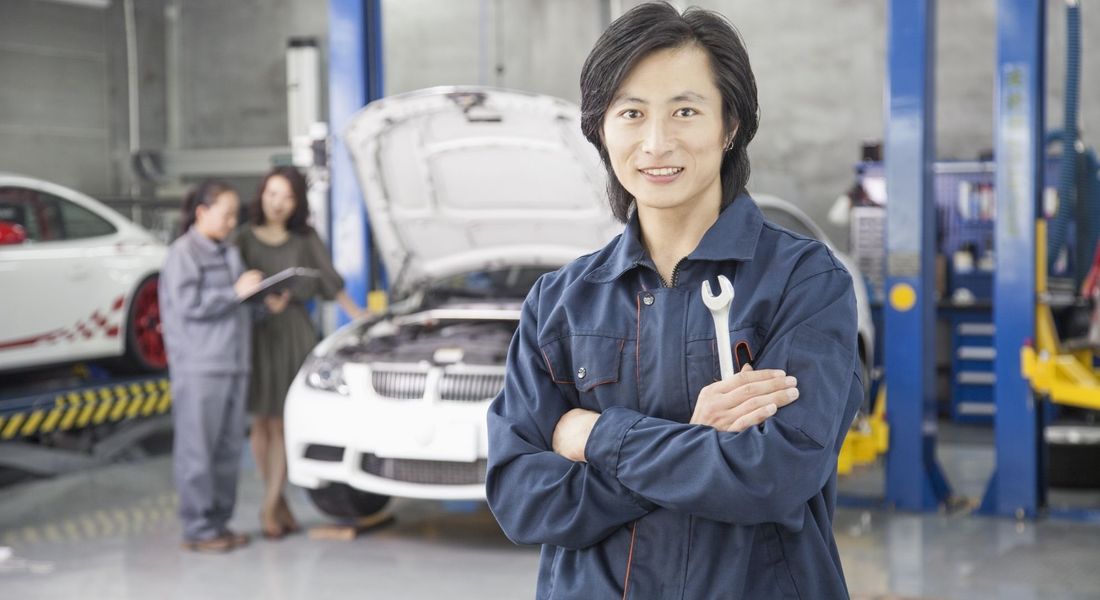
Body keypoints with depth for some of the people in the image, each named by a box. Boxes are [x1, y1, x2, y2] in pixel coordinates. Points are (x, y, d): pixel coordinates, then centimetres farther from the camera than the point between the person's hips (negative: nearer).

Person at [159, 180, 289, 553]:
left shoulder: (229, 255, 19)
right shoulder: (183, 253, -5)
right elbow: (189, 305, -15)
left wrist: (266, 304, 5)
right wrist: (235, 292, -14)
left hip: (233, 364, 8)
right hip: (198, 366, -8)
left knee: (228, 448, 9)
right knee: (198, 450, -4)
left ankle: (220, 522, 17)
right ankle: (198, 530, 1)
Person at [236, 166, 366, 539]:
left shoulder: (305, 240, 9)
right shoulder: (244, 239, 5)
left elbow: (331, 284, 15)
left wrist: (362, 319, 14)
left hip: (294, 333, 0)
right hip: (256, 331, 0)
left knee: (282, 422, -4)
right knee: (262, 421, 3)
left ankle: (269, 507, -1)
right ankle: (279, 501, 15)